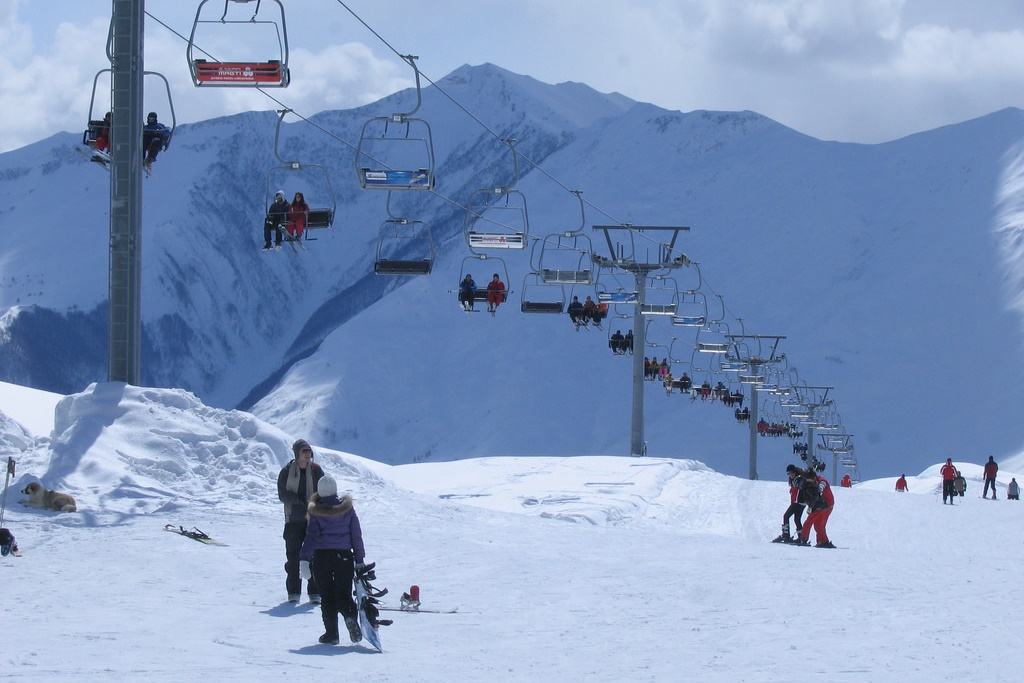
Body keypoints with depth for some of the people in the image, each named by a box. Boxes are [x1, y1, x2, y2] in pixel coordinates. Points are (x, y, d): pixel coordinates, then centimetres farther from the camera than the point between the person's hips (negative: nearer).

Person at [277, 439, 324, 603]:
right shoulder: (287, 471, 2)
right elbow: (282, 494, -2)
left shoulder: (315, 470, 5)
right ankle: (293, 591, 9)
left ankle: (314, 591, 3)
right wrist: (298, 500, -17)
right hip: (294, 520, 0)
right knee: (293, 555, 1)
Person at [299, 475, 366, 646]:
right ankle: (350, 617, -25)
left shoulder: (316, 512, -3)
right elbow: (356, 535, 4)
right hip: (344, 556, 1)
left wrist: (304, 559, -10)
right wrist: (359, 560, 9)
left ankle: (331, 633, 4)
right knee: (343, 594, 6)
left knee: (327, 596, 7)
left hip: (321, 557, -1)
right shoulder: (347, 508, 3)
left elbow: (311, 536, -10)